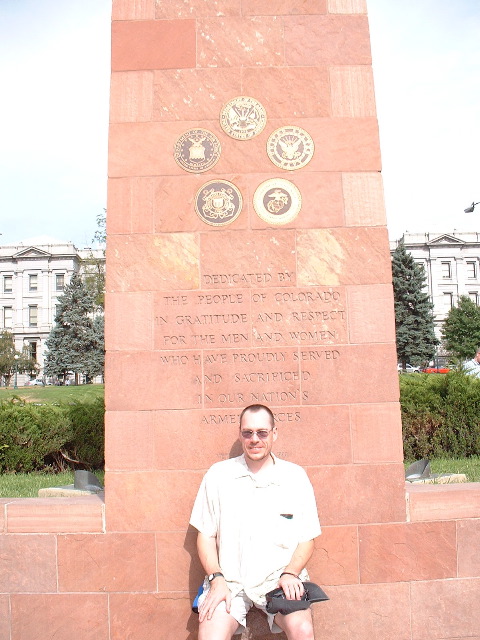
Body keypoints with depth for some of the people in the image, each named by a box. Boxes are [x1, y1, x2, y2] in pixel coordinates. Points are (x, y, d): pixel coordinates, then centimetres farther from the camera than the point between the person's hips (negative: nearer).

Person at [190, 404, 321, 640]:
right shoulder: (218, 475, 5)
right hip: (229, 580, 0)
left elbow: (307, 539, 8)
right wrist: (217, 579, -7)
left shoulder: (295, 477, 5)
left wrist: (290, 574, -9)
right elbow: (206, 535, 7)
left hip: (279, 578, 0)